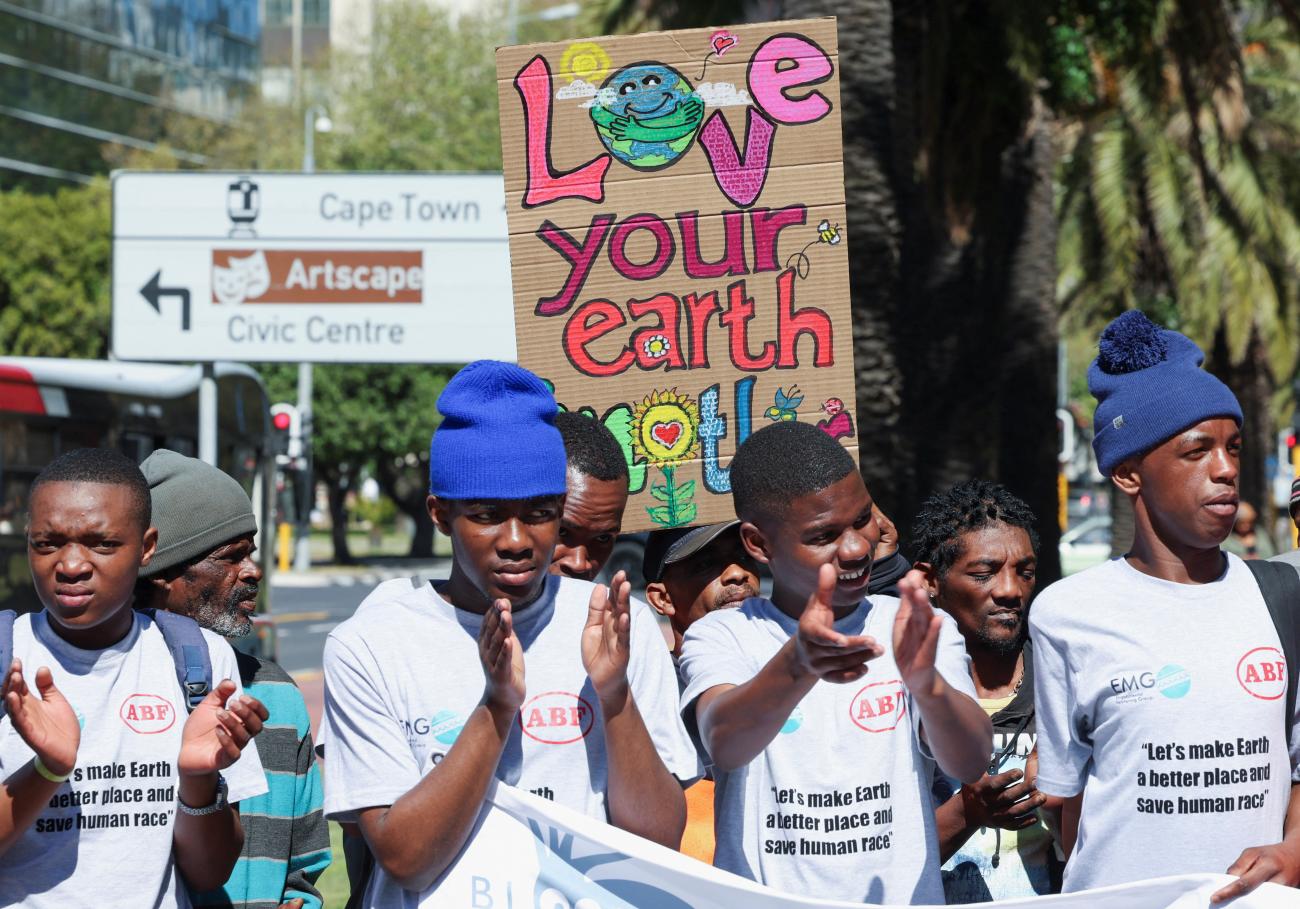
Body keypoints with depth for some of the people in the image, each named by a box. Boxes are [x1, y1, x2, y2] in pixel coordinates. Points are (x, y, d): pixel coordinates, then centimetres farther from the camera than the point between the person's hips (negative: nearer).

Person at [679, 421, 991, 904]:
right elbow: (723, 745, -18)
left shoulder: (921, 632, 7)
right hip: (763, 898, -1)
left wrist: (925, 684, -27)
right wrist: (798, 665, -35)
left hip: (901, 897, 1)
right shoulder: (721, 637, 2)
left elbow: (971, 764, -9)